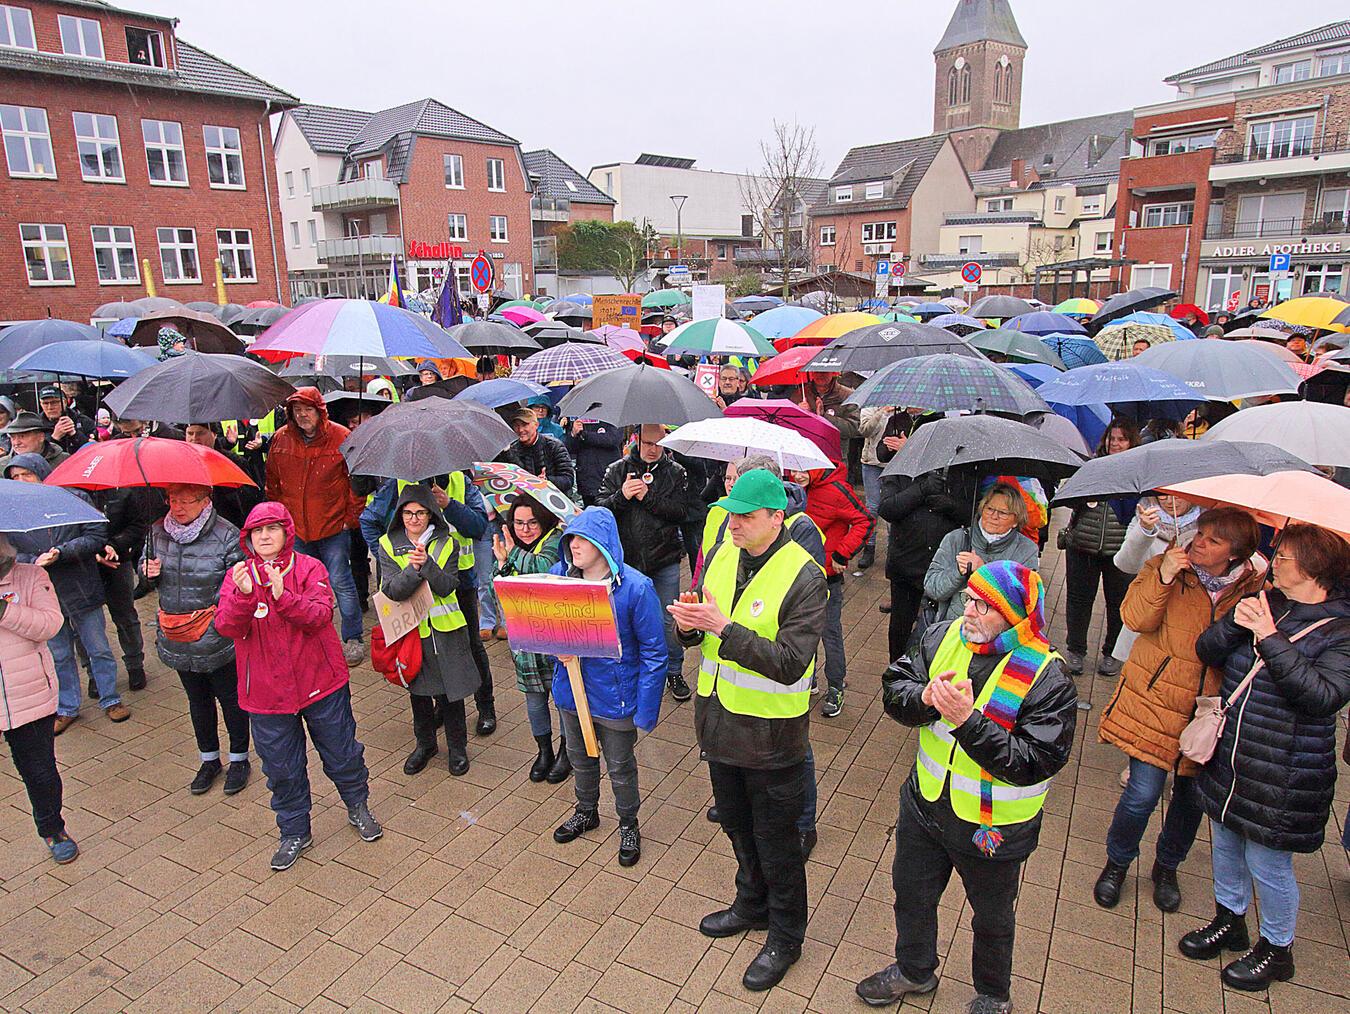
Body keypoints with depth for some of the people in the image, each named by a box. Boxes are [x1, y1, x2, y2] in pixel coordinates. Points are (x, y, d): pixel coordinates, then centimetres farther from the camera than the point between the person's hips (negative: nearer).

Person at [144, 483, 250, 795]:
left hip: (218, 637, -5)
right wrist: (147, 570, -6)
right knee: (197, 700, 20)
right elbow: (145, 562, 17)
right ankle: (209, 759, 37)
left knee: (230, 698, 11)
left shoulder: (226, 535, -16)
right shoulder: (158, 531, 0)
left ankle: (239, 759, 29)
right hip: (177, 637, 5)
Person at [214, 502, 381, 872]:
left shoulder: (309, 568, -7)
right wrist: (243, 595, -32)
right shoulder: (237, 576, -1)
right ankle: (294, 832, 34)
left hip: (319, 681, -1)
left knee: (341, 751, 14)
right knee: (281, 766, 14)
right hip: (266, 689, 2)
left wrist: (283, 596, -35)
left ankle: (358, 807, 39)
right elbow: (226, 626, -14)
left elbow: (321, 615, -20)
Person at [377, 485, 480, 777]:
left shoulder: (447, 544, -4)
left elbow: (447, 587, -14)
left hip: (445, 627, -1)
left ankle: (457, 747, 24)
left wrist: (427, 564, -30)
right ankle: (425, 744, 36)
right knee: (418, 691, 15)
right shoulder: (388, 545, -3)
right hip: (411, 629, 1)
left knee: (450, 692, 5)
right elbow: (392, 591, -13)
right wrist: (413, 568, -29)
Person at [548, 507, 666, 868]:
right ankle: (586, 812, 54)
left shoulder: (635, 587, -24)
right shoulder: (558, 575, -11)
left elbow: (653, 654, -18)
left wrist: (646, 710, -19)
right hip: (570, 689, 5)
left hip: (614, 697, -4)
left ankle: (628, 825, 44)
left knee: (620, 769, 17)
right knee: (579, 757, 27)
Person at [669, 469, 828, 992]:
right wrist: (688, 622, -18)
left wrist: (723, 627, -32)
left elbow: (790, 663, -27)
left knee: (776, 841, 13)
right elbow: (697, 631, 6)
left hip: (770, 736, -6)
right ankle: (752, 904, 50)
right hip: (718, 718, 6)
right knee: (737, 825, 26)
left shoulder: (804, 577, -21)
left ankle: (785, 936, 36)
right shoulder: (721, 554, -1)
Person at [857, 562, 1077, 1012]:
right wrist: (924, 697, -28)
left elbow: (1034, 763, -30)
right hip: (925, 805, 4)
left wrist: (969, 720, -38)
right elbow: (894, 688, -6)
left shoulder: (1048, 679, -25)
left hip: (993, 828, -4)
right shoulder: (942, 637, -11)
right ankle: (914, 970, 55)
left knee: (992, 918, 24)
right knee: (911, 893, 26)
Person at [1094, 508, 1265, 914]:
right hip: (1155, 700, -2)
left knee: (1192, 796, 13)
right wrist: (1163, 577, -25)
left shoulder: (1255, 587, 1)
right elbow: (1136, 618, -16)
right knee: (1144, 793, -4)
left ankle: (1167, 866, 40)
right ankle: (1117, 862, 24)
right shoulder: (1168, 567, -4)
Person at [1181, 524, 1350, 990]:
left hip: (1283, 775, -6)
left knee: (1267, 864, 10)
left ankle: (1277, 948, 35)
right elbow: (1207, 651, -1)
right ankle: (1229, 920, 46)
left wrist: (1270, 638, -31)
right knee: (1225, 845, 22)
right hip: (1228, 757, 6)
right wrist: (1233, 624, -20)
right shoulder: (1262, 602, 1)